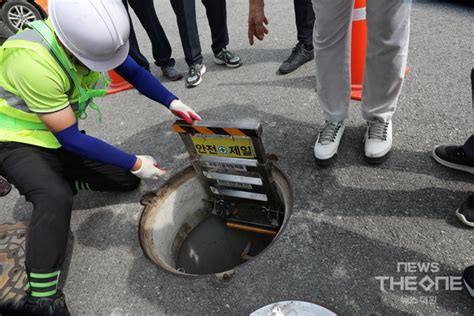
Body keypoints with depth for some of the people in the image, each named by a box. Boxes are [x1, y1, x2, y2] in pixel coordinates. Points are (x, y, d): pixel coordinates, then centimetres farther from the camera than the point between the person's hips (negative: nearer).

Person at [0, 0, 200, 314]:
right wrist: (135, 163, -26)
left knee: (127, 180, 5)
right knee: (56, 198, -36)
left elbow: (134, 72, -1)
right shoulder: (33, 61, -36)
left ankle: (57, 181, 22)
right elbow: (70, 138, -30)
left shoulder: (89, 34, -16)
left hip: (59, 138, 7)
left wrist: (173, 103, -14)